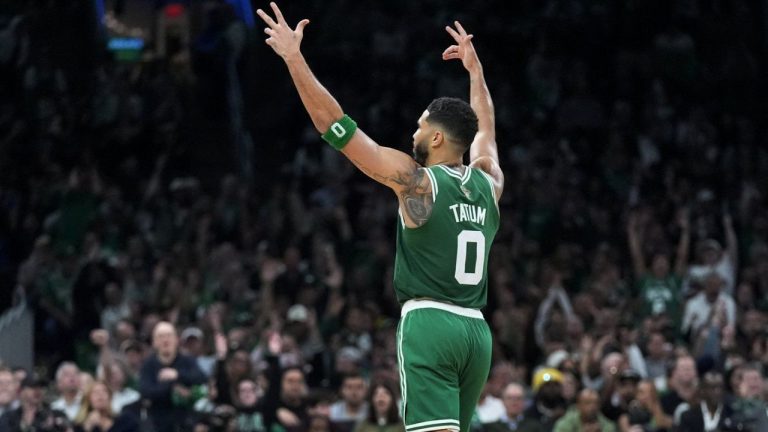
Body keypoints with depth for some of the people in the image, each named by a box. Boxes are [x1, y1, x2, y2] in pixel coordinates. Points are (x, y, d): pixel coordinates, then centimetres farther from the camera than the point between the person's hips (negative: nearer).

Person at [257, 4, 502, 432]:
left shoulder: (414, 180, -4)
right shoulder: (488, 183, 12)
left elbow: (334, 124, -5)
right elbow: (485, 127, 35)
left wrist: (294, 58, -1)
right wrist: (475, 68, 48)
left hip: (429, 322, -7)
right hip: (477, 329, 7)